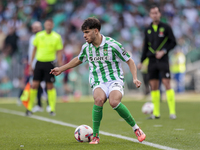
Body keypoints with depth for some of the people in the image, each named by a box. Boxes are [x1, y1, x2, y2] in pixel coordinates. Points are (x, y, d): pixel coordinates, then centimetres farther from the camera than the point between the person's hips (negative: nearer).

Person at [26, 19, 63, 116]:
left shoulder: (57, 37, 0)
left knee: (50, 86, -1)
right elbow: (35, 49, 14)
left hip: (49, 63, -2)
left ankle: (52, 109, 6)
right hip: (39, 62, 2)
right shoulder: (39, 35, 6)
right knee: (34, 85, -1)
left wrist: (60, 65, -5)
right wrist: (31, 63, 12)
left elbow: (59, 52, 2)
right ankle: (29, 108, 7)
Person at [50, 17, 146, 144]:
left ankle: (136, 128, -13)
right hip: (98, 83, 3)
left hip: (115, 80, -3)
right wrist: (61, 69, 35)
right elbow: (79, 59, 29)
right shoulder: (86, 48, 7)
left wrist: (135, 78, -12)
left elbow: (129, 61, 1)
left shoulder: (113, 45, -8)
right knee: (99, 99, -34)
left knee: (114, 102, -35)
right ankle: (95, 136, -21)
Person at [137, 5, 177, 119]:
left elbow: (173, 43, 1)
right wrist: (141, 61, 15)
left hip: (163, 60, -4)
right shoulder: (148, 30, 13)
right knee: (154, 86, 2)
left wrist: (164, 51, -13)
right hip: (152, 60, 4)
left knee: (167, 84, -11)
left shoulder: (166, 27, 1)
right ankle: (156, 113, 8)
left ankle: (172, 112, -9)